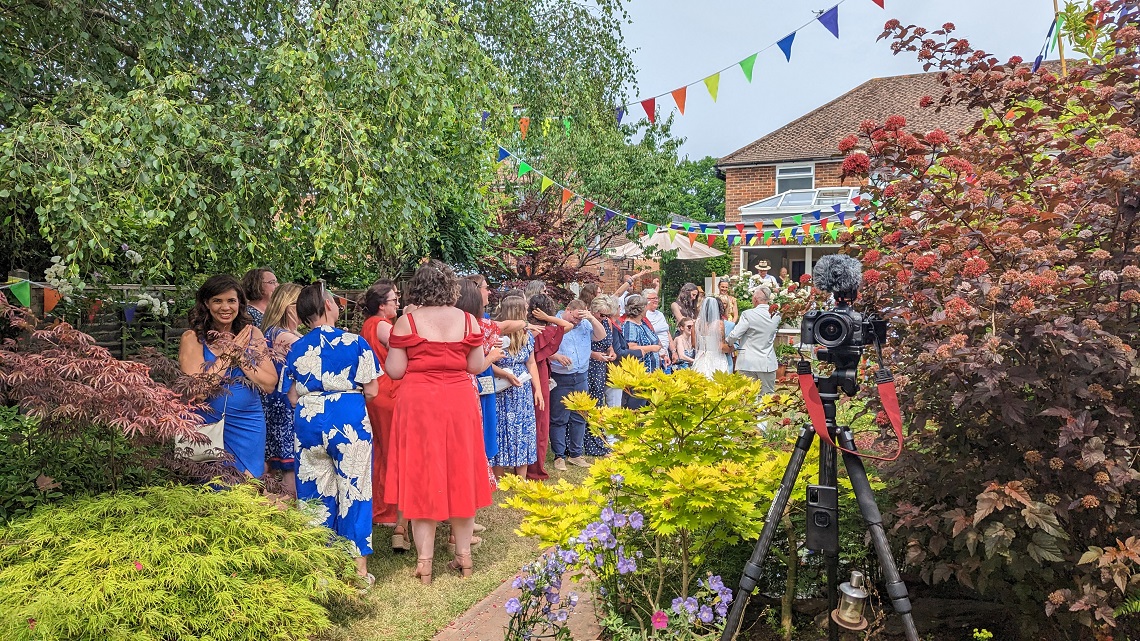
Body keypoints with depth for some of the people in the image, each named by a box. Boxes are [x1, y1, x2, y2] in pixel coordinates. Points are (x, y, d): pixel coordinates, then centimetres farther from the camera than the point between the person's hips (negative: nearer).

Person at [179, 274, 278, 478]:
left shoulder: (252, 334, 1)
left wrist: (240, 356, -14)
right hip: (207, 424, -2)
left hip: (248, 424, 2)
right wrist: (228, 353, -14)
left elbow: (270, 384, -4)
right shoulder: (192, 338, -6)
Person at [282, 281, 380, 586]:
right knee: (353, 491, 5)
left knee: (315, 495, 12)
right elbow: (371, 390, -6)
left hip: (308, 422, 3)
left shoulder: (297, 348, 3)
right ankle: (358, 568, 11)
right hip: (348, 421, -3)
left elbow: (293, 397, 5)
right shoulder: (354, 342, -6)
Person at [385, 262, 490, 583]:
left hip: (419, 403, -2)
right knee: (460, 475, 13)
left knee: (421, 476, 6)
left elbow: (395, 371, -6)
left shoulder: (406, 323, -6)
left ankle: (424, 562, 10)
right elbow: (477, 366, 4)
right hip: (460, 403, 2)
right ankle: (464, 555, 21)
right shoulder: (468, 320, 1)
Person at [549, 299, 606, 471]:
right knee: (559, 419, 2)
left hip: (580, 379, 6)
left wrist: (591, 318, -6)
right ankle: (559, 456, 11)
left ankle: (575, 454, 23)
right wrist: (557, 357, -26)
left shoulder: (585, 325, 12)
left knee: (579, 418, 11)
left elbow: (601, 335, 5)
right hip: (560, 380, -5)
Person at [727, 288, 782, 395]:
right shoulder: (776, 316, 3)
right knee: (768, 394, 9)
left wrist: (728, 342, 6)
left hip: (748, 363, -4)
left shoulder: (748, 314, -13)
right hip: (768, 364, 4)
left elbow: (734, 335, -13)